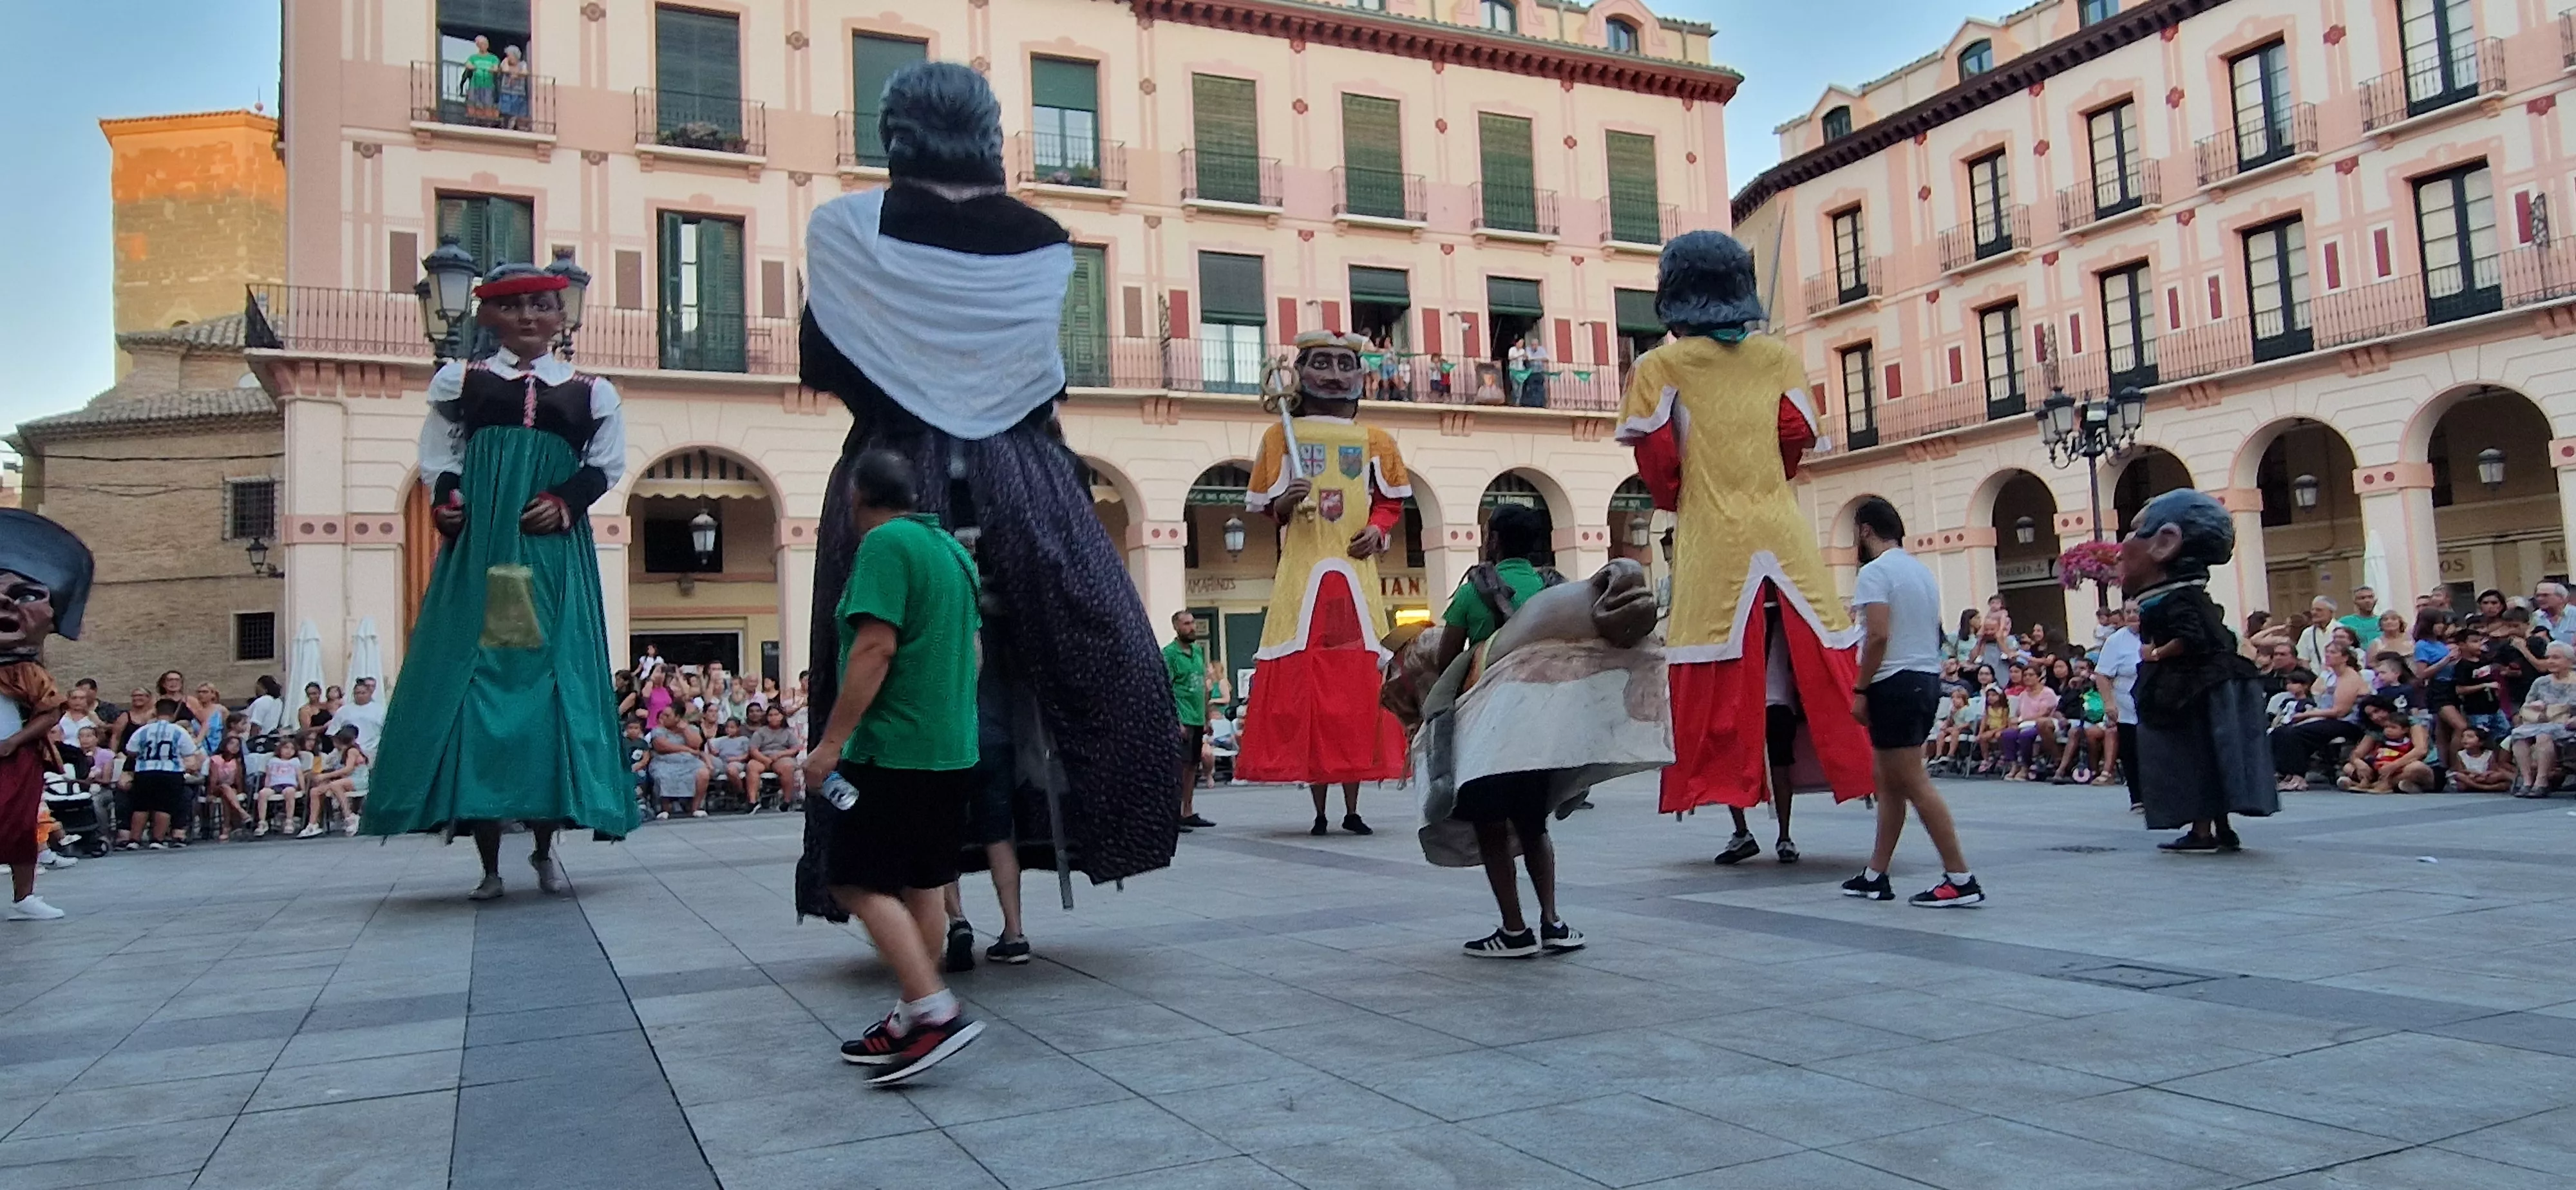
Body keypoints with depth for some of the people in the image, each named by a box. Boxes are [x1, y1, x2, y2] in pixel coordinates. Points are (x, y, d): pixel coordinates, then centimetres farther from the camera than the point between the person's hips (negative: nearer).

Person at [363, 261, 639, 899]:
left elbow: (606, 464, 8)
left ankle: (545, 849, 12)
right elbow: (437, 460, 10)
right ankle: (489, 864, 2)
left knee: (554, 687, -1)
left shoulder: (590, 392, 12)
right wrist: (445, 502, -10)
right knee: (473, 684, -4)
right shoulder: (461, 381, 12)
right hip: (478, 551, 0)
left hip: (556, 555, 0)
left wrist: (566, 502, -9)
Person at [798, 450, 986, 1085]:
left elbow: (875, 648, -20)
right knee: (921, 884, 12)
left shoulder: (884, 544, -11)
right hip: (952, 747, 9)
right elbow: (972, 651, 20)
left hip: (894, 747, -9)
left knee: (860, 882, -6)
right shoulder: (952, 549, 16)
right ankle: (910, 1020, 19)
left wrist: (831, 742, -19)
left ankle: (935, 1012, -13)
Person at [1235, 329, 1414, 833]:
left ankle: (1352, 809, 9)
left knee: (1357, 683, 0)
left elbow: (1392, 502, 15)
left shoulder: (1374, 440, 10)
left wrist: (1380, 528, -5)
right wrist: (1287, 502, -13)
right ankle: (1320, 811, 4)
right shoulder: (1282, 436, 7)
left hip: (1355, 576, 1)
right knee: (1303, 683, -5)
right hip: (1301, 576, -1)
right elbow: (1269, 511, 8)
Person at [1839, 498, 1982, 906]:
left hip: (1895, 684, -10)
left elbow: (1879, 635, -20)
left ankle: (1961, 879, -9)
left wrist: (1860, 690, -14)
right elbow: (1934, 634, 19)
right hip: (1927, 680, 10)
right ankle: (1875, 876, 19)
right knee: (1889, 780, 14)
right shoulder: (1923, 571, 17)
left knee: (1914, 784, -8)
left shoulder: (1875, 572, -11)